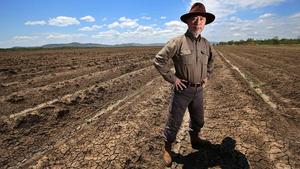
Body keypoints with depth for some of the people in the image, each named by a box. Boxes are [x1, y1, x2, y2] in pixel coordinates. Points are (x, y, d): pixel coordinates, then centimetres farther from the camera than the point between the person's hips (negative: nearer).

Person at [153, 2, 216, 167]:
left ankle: (194, 139, 51)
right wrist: (172, 78, -15)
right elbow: (159, 60, -15)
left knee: (198, 119, 23)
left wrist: (207, 76, 11)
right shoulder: (177, 42, -14)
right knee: (174, 122, 6)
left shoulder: (206, 43, 5)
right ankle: (167, 149, 29)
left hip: (199, 90, 6)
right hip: (182, 89, -6)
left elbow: (211, 60, 24)